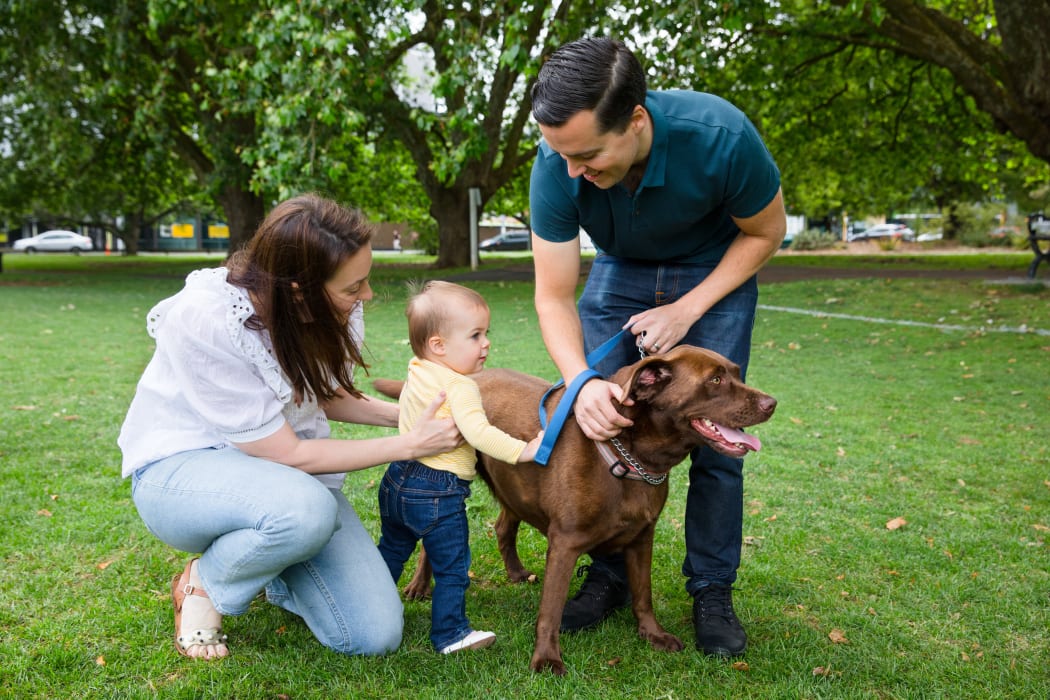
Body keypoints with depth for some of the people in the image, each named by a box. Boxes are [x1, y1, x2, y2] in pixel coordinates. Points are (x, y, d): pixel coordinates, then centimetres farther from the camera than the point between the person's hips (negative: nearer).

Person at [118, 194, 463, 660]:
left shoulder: (336, 307, -13)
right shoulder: (205, 321, -30)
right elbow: (288, 455, -23)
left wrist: (405, 414, -8)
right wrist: (411, 445, -22)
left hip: (287, 475, 5)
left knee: (375, 635, -11)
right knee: (307, 509, -40)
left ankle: (272, 575, 19)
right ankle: (202, 583, -6)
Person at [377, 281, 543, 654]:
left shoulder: (416, 371, 5)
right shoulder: (460, 386, -22)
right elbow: (478, 432, -33)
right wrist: (522, 451, -30)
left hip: (398, 480, 9)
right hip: (437, 494, -9)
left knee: (392, 550, 28)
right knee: (452, 568, 7)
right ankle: (450, 634, 16)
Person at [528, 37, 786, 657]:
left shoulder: (719, 135, -36)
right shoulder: (557, 166, -29)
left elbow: (767, 231, -14)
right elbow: (555, 297, -20)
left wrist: (687, 311, -22)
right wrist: (581, 381, -38)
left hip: (715, 274, -2)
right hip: (620, 274, 2)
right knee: (600, 420, -7)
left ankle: (713, 592, 7)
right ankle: (609, 577, 11)